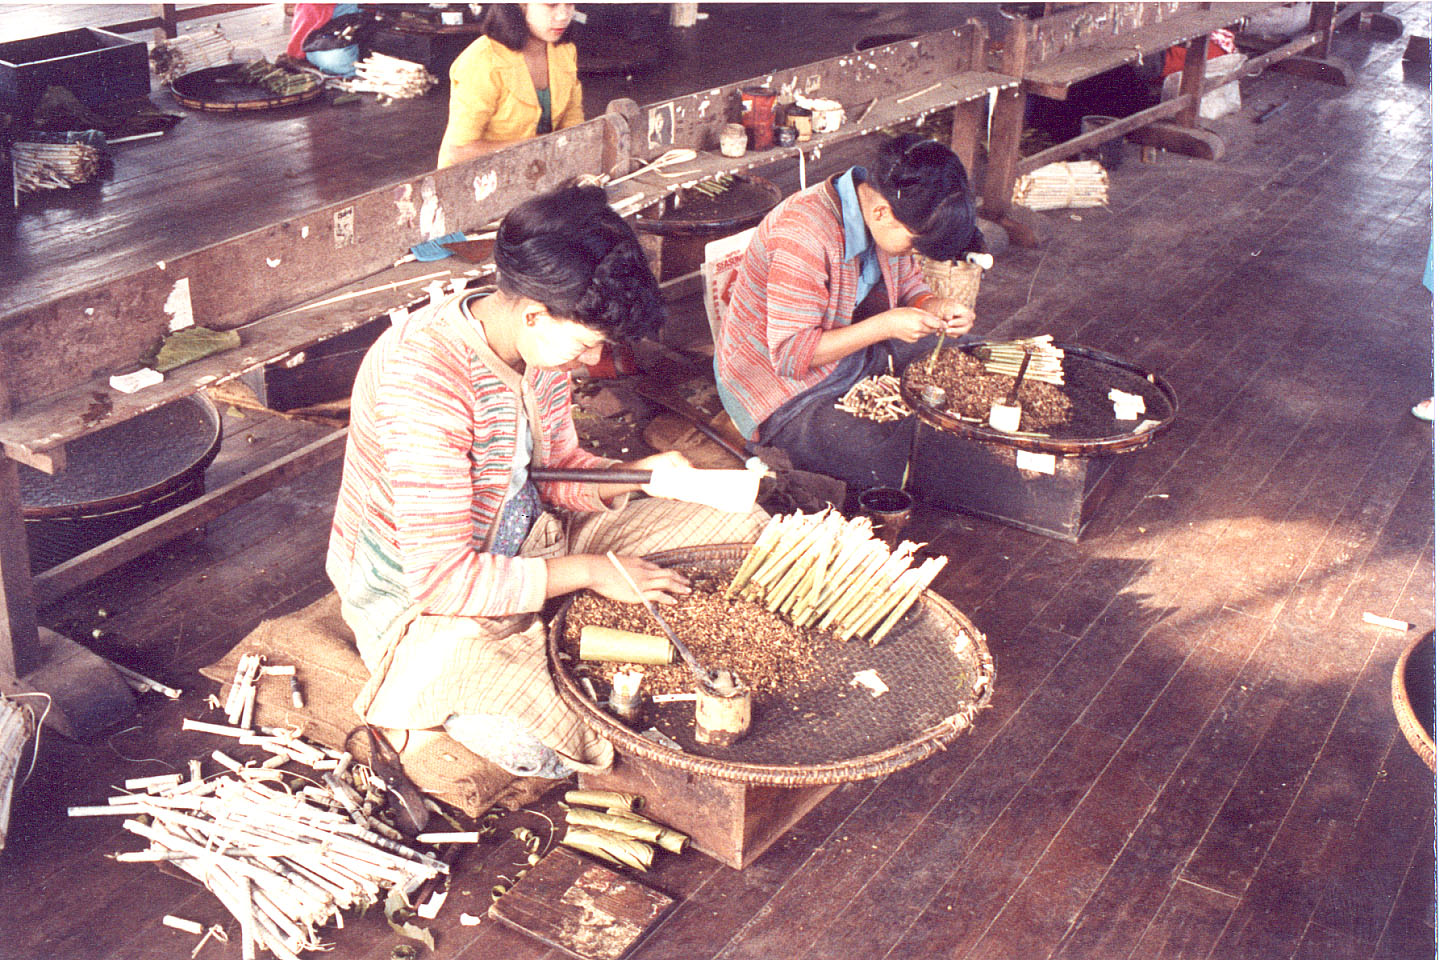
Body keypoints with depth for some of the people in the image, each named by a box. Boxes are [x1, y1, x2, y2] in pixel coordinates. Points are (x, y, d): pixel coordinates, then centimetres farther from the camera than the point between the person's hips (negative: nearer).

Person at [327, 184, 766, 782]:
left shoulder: (544, 340, -6)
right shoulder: (423, 379, -32)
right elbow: (443, 579, -32)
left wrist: (633, 476, -10)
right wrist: (588, 571, -29)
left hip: (528, 546, 8)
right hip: (421, 598, -8)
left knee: (743, 528, 2)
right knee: (551, 748, -35)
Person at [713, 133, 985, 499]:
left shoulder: (884, 211, -8)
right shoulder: (804, 237, -33)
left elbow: (907, 286, 9)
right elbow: (789, 356, -29)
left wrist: (936, 307, -15)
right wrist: (885, 326, -32)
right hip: (780, 392, -9)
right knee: (892, 456, -23)